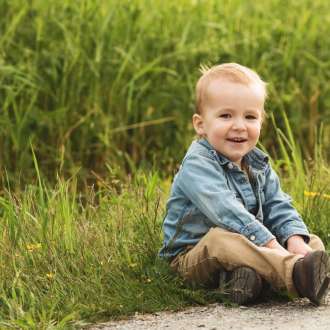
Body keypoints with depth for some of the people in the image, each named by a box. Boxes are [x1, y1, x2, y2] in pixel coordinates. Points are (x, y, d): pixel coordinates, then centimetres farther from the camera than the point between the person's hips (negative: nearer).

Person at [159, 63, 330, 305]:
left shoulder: (258, 164, 9)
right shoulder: (197, 165, -18)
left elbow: (278, 207, 6)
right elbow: (226, 211, -29)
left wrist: (295, 238, -17)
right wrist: (270, 244, -36)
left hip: (250, 245, 8)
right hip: (194, 256, -8)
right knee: (220, 239, -40)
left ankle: (247, 275, -39)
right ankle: (297, 272, -61)